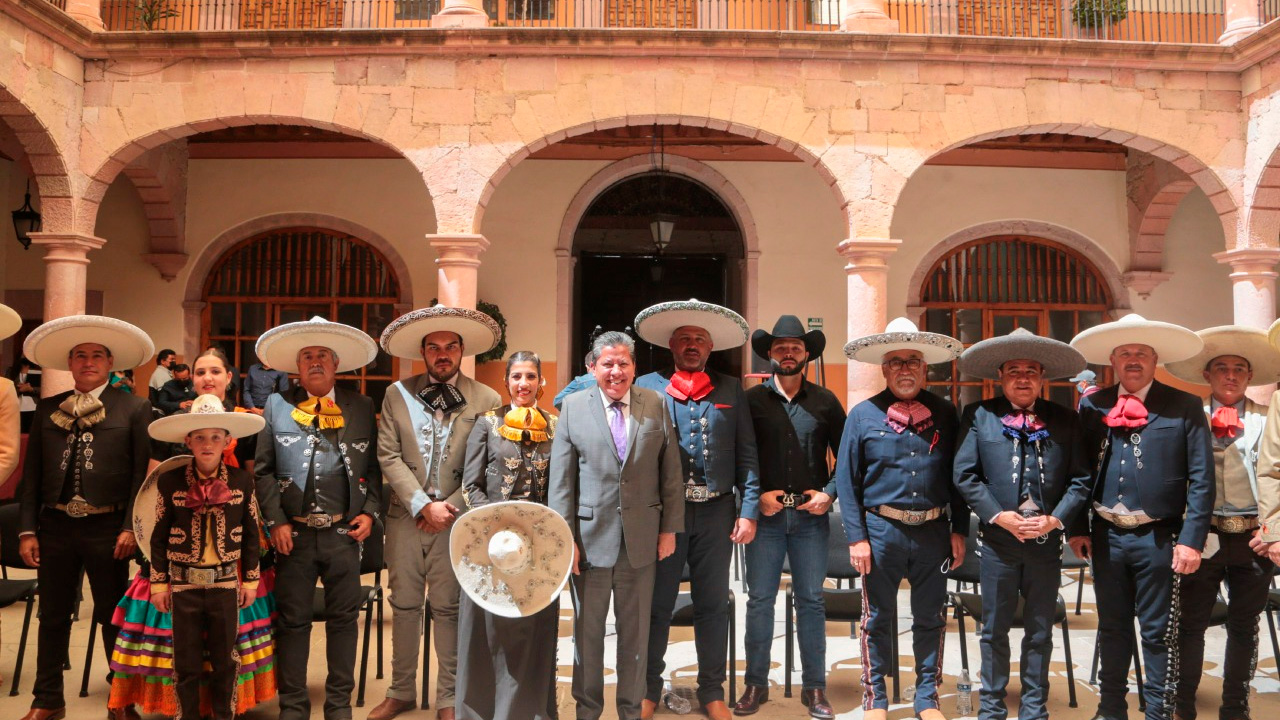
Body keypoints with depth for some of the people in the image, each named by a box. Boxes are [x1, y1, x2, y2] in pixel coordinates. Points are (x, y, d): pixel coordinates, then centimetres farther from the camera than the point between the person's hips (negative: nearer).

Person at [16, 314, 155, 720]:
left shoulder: (134, 409, -1)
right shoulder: (48, 409, 9)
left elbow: (142, 472, -5)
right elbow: (32, 473, 7)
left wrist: (131, 527, -11)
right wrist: (27, 529, 1)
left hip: (107, 528, -3)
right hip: (55, 526, 3)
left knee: (114, 617, 7)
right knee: (53, 617, 13)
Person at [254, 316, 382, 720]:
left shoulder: (361, 408, 8)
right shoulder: (278, 406, 6)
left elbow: (375, 466, 9)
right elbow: (262, 470, 3)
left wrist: (371, 512, -3)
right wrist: (275, 521, -5)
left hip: (345, 531, 1)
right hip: (294, 532, 0)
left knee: (344, 618, 7)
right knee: (293, 621, 6)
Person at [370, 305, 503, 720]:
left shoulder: (486, 401, -2)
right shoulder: (397, 395, 3)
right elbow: (388, 457, -3)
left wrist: (451, 507, -12)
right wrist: (423, 505, -11)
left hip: (456, 519, -2)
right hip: (406, 516, 2)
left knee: (448, 609, 5)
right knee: (404, 605, 11)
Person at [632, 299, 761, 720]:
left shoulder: (730, 391, 8)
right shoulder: (646, 387, 3)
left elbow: (747, 455, 5)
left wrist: (749, 510, -3)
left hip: (716, 512, 1)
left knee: (713, 606, 10)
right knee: (656, 604, 8)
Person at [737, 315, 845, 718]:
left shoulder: (825, 402, 6)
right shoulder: (752, 400, 2)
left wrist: (829, 493, -3)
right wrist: (757, 496, -7)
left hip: (811, 516, 1)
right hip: (765, 515, -1)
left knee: (811, 601, 7)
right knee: (759, 600, 3)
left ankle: (814, 687, 16)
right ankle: (756, 685, 14)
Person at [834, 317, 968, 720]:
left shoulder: (945, 414, 5)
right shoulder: (864, 415, -2)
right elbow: (846, 481, -2)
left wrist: (959, 531, 3)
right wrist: (856, 537, -7)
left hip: (933, 531, 2)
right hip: (881, 530, -2)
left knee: (930, 618, 11)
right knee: (878, 618, 9)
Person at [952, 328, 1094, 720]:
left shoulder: (1066, 420, 5)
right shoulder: (978, 416, 0)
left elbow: (1082, 479, 2)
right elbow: (965, 475, -3)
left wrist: (1056, 519, -11)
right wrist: (999, 516, -13)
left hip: (1047, 541, 1)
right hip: (997, 540, -1)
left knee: (1040, 632, 11)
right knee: (994, 630, 9)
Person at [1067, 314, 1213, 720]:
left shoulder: (1184, 408, -3)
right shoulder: (1092, 407, 5)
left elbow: (1202, 479, -6)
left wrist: (1191, 539, -12)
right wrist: (1077, 527, 3)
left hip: (1158, 537, -3)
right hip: (1107, 535, 3)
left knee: (1157, 633, 6)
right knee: (1112, 628, 15)